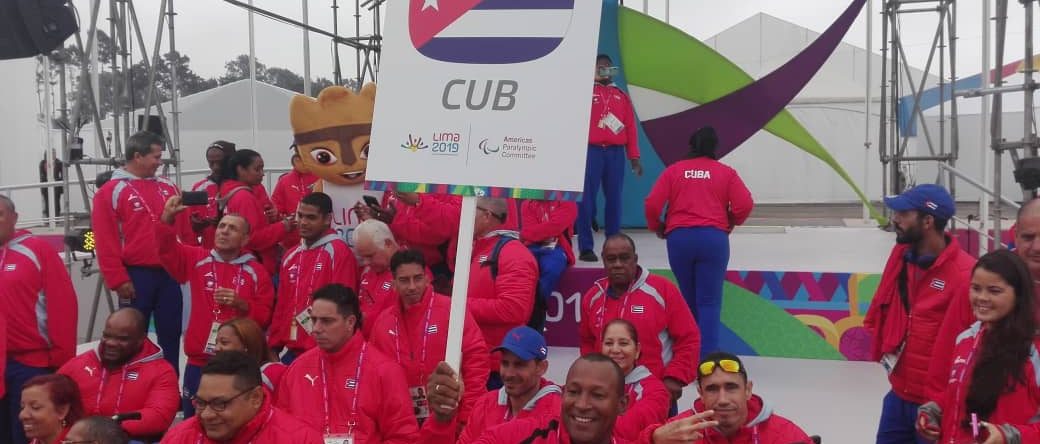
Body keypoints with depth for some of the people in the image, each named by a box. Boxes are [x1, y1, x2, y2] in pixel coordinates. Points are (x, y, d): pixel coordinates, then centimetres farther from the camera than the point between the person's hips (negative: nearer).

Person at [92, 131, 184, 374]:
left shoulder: (168, 188, 11)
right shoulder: (111, 192, -4)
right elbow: (105, 241, -8)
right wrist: (118, 279, -12)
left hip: (169, 274, 5)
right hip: (136, 275, -5)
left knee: (171, 335, 11)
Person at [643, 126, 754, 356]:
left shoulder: (674, 170, 8)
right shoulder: (726, 172, 7)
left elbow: (652, 204, -1)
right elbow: (745, 205, -3)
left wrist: (656, 227, 17)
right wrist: (730, 223, 16)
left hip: (679, 238, 2)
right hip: (713, 238, -1)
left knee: (688, 299, 17)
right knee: (709, 301, 1)